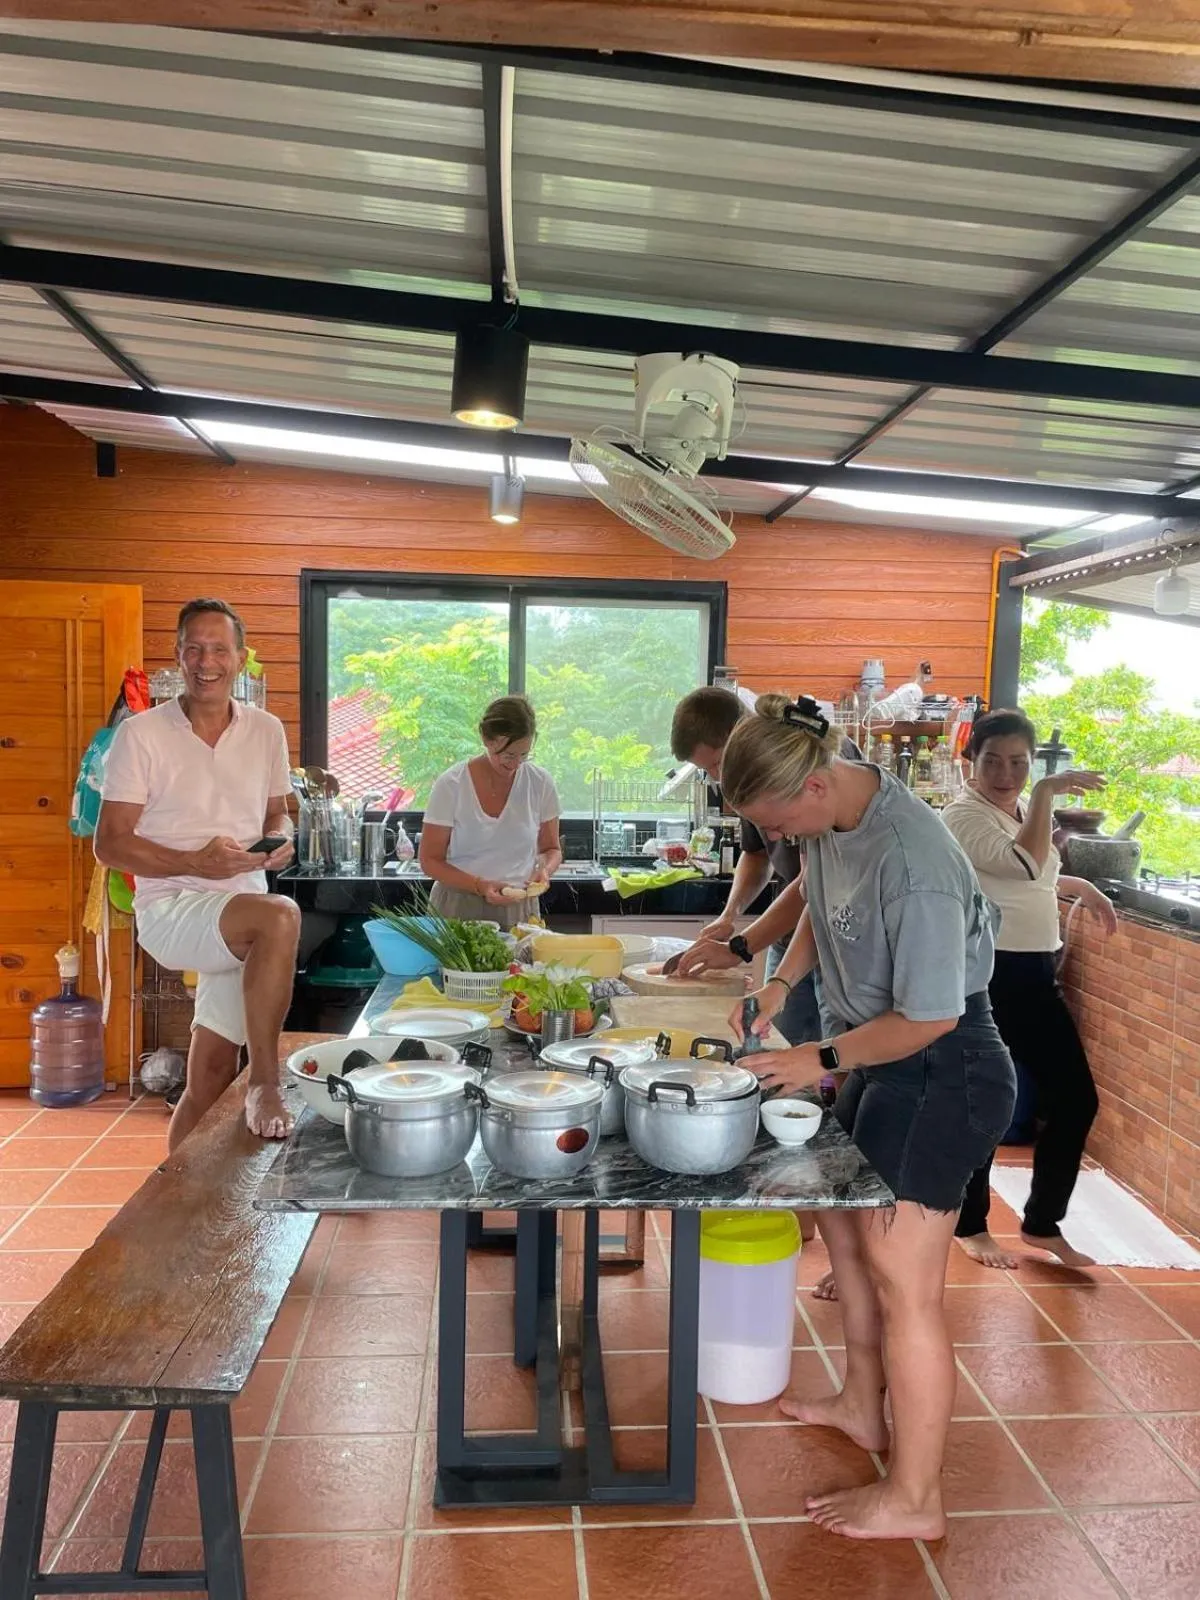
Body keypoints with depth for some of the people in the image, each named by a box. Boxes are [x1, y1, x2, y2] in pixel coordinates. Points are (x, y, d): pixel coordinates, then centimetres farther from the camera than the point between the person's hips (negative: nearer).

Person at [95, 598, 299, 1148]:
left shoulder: (267, 731, 6)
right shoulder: (141, 734, -6)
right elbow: (109, 844, -7)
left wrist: (279, 840, -6)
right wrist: (196, 863, -21)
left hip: (240, 919, 5)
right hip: (170, 907, -5)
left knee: (211, 1079, 7)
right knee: (280, 916, -34)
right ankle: (266, 1084, -23)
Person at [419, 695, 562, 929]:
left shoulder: (540, 783, 0)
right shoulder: (450, 785, -7)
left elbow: (551, 849, 13)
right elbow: (430, 860, -3)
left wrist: (545, 870, -10)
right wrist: (479, 885, -18)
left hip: (518, 910, 2)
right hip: (458, 909, -1)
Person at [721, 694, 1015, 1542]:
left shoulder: (910, 861, -32)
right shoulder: (832, 818, -6)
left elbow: (929, 1017, -26)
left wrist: (822, 1059, -15)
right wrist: (780, 983, 0)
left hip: (944, 1073, -9)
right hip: (884, 1062, 9)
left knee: (902, 1279, -1)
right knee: (843, 1219, 21)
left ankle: (914, 1500, 18)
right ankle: (864, 1405, 42)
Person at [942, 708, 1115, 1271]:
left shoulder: (1020, 813, 12)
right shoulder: (963, 814, -15)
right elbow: (1025, 862, -32)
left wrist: (1080, 887, 19)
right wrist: (1046, 792, -27)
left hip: (1036, 974, 9)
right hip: (988, 975, -9)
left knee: (1075, 1099, 10)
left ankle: (1043, 1224, 26)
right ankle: (971, 1227, 23)